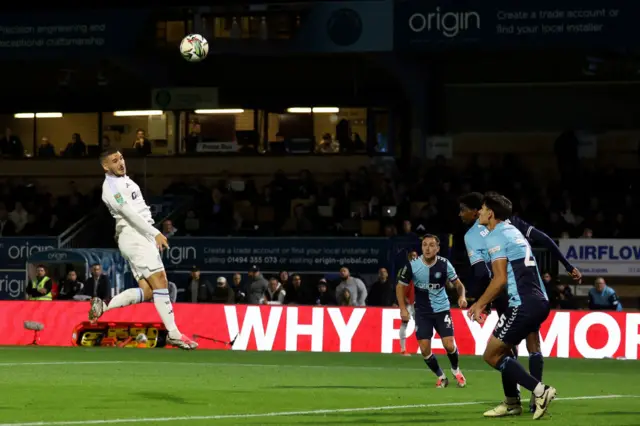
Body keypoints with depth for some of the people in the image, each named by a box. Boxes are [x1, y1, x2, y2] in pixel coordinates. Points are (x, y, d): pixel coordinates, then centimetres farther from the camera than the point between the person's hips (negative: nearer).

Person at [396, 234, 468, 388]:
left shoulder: (444, 264, -12)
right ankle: (441, 377, 17)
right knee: (425, 349, -7)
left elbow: (458, 283, 1)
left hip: (442, 309, -1)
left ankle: (456, 370, 20)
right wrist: (403, 308, -7)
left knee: (449, 346, -12)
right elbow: (400, 286, 1)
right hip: (422, 312, 1)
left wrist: (462, 296, -20)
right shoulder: (412, 265, -13)